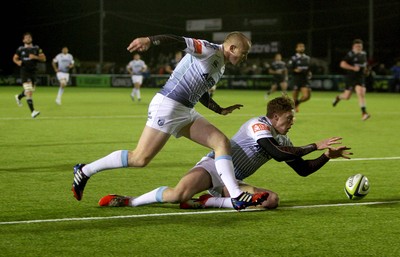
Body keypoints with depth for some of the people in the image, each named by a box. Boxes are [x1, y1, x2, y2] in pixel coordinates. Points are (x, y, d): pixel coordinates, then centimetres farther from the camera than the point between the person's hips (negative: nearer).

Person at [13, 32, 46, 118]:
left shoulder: (36, 48, 5)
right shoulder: (20, 49, 2)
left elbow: (43, 58, 3)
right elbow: (14, 58, 14)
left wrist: (35, 57, -15)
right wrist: (18, 62, -8)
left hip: (33, 72, 4)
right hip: (24, 72, -4)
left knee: (31, 91, 16)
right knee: (28, 91, -16)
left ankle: (19, 97, 48)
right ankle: (32, 111, -20)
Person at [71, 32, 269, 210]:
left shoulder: (220, 67, 20)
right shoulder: (209, 51, -9)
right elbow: (180, 42, -24)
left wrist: (221, 110, 35)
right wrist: (149, 40, -40)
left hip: (186, 114, 10)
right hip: (167, 106, -10)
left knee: (222, 142, -4)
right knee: (140, 158, -9)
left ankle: (237, 196, -10)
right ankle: (85, 171, 5)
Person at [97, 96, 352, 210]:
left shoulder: (283, 140, 14)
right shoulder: (258, 125, -11)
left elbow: (303, 169, 19)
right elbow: (278, 154, -23)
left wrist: (328, 156, 7)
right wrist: (315, 146, -17)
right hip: (213, 166, -8)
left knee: (272, 199, -19)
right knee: (180, 193, -35)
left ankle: (206, 202, -14)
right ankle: (130, 201, -10)